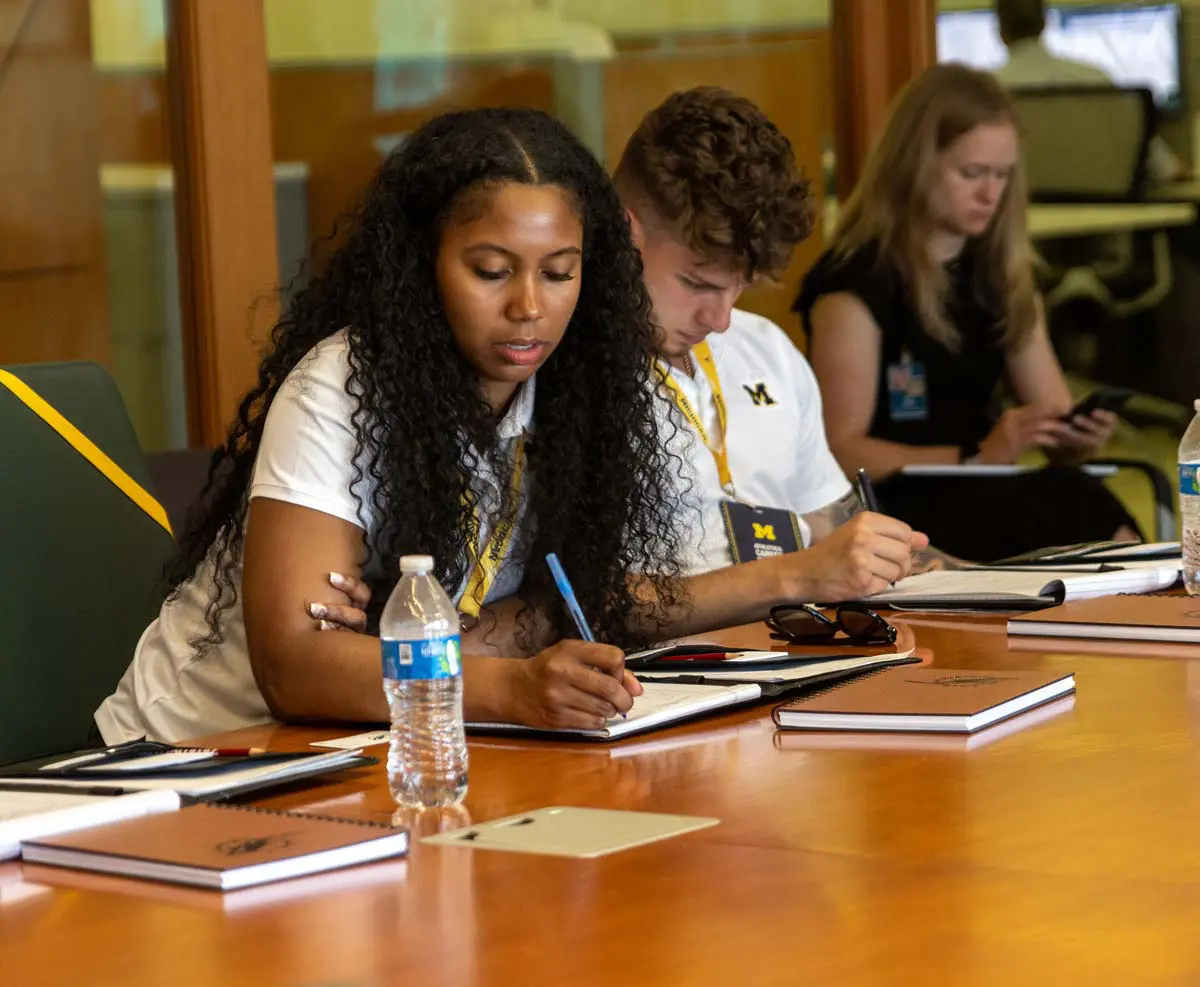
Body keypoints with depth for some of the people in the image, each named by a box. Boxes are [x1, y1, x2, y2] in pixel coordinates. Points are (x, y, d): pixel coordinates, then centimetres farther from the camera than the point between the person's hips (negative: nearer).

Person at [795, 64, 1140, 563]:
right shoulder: (856, 281, -7)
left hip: (984, 499, 6)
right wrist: (976, 456, -21)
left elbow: (1053, 419, 15)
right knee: (1078, 506, -32)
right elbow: (841, 451, -11)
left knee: (1076, 499, -30)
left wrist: (1078, 436, -10)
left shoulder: (1000, 271, 14)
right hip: (894, 510, -6)